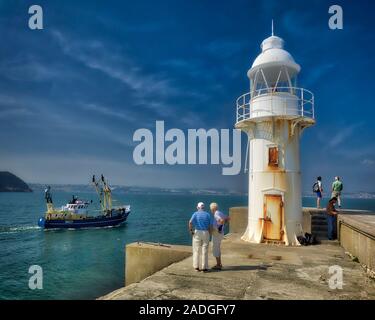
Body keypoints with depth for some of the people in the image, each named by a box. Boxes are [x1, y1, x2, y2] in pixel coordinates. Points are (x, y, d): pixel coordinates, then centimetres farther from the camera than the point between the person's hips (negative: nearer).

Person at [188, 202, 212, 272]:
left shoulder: (195, 214, 0)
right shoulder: (208, 214, 4)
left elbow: (190, 222, -18)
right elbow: (211, 226, -2)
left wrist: (191, 230, -6)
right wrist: (209, 235, 9)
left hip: (197, 233, -1)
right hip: (206, 233, 1)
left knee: (196, 250, 9)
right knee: (204, 251, 6)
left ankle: (196, 267, 11)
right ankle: (204, 267, 7)